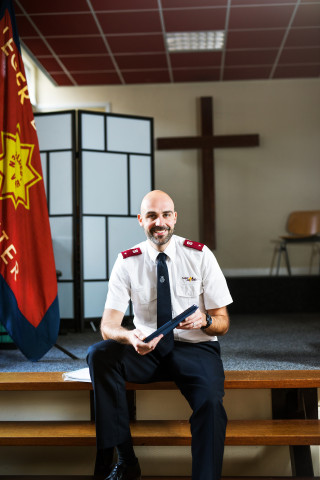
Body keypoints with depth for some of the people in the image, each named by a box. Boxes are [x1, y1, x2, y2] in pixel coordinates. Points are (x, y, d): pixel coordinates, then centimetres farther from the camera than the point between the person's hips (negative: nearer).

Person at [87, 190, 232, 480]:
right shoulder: (127, 262, -1)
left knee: (211, 404, -33)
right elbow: (108, 325, -8)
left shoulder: (200, 255, -3)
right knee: (99, 354, -27)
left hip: (195, 348, -2)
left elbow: (223, 323, 0)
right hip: (147, 349, 2)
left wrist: (204, 320, -25)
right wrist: (130, 337, -32)